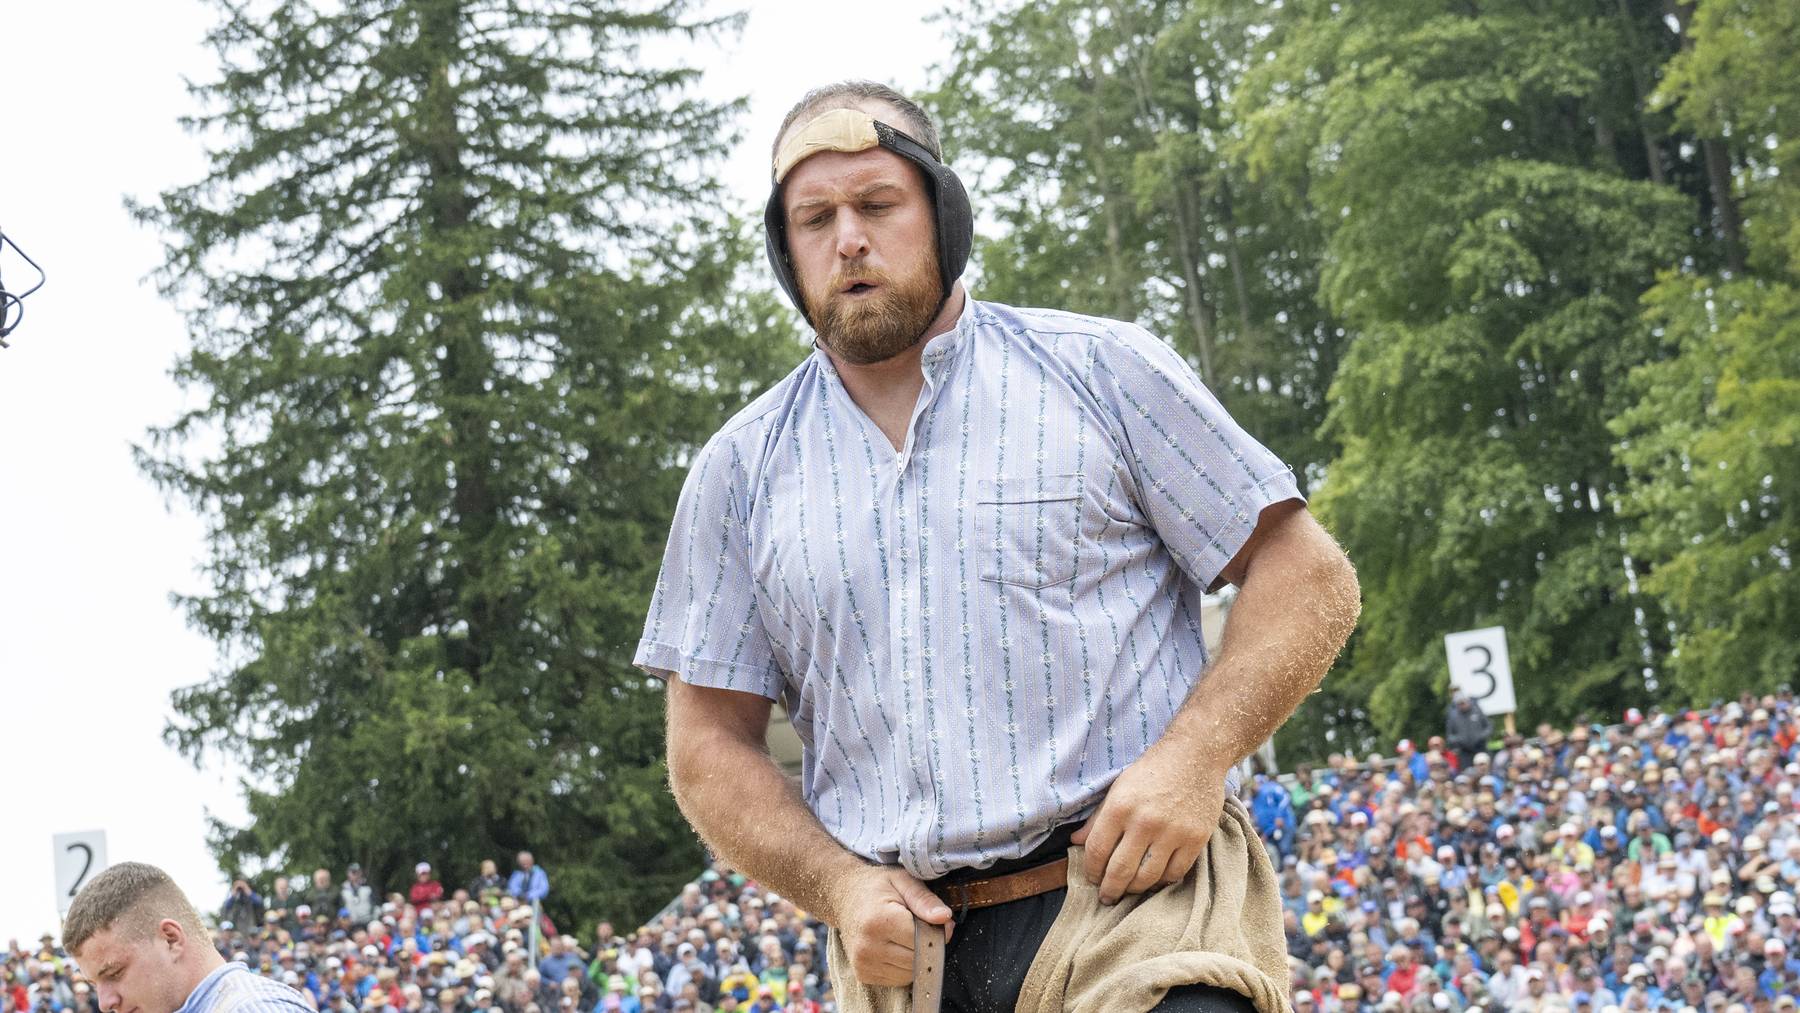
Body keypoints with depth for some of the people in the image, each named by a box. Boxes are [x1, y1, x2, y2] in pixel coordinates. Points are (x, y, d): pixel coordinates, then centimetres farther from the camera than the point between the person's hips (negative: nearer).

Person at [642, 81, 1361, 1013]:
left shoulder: (1099, 369, 8)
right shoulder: (738, 472, 14)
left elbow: (1308, 577, 6)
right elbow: (710, 742, 14)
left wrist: (1194, 757, -10)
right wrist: (839, 886, -3)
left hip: (1137, 905, -2)